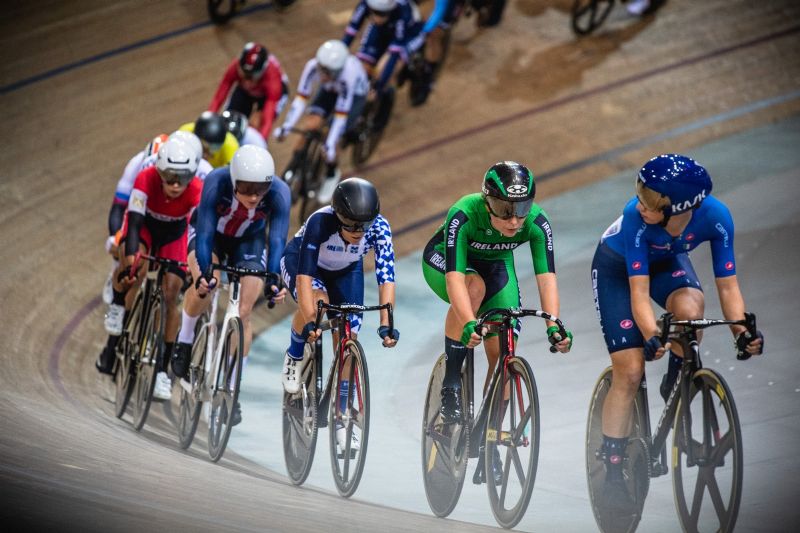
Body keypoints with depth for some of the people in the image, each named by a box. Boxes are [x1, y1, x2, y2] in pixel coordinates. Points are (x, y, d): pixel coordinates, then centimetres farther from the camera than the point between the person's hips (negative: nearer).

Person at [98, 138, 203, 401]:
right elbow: (134, 223, -41)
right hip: (144, 224, -1)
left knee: (171, 296, -8)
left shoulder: (197, 191, -35)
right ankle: (117, 307, -5)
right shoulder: (146, 180, -37)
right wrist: (129, 264, -53)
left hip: (174, 232, 1)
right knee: (133, 260, -34)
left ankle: (162, 369, 2)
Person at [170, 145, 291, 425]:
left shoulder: (279, 193, -33)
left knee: (243, 312, -10)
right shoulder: (216, 183, -37)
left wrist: (275, 279, -51)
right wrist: (204, 272, -53)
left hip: (249, 242, 1)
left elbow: (277, 240, -35)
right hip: (212, 235, -1)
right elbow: (204, 232, -38)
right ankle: (184, 340, -1)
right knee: (204, 285, -30)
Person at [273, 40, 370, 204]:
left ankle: (332, 175, 13)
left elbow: (341, 114, -38)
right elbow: (301, 98, -29)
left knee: (332, 140, -16)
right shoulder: (312, 66, -34)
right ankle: (292, 169, -5)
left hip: (354, 94, -3)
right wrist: (286, 126, -36)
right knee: (310, 125, -19)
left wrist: (330, 144, -41)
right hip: (330, 91, 3)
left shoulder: (348, 75, -42)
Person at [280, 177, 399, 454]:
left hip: (346, 272, 3)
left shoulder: (379, 228, -33)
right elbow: (304, 275, -43)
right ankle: (294, 357, -6)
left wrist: (386, 324, -47)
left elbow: (386, 278, -36)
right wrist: (309, 322, -53)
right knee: (318, 303, -35)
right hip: (299, 261, -3)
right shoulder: (320, 222, -40)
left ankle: (341, 421, 3)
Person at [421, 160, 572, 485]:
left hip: (495, 265, 3)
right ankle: (451, 384, -25)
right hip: (443, 262, -3)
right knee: (475, 285, -37)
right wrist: (468, 324, -59)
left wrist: (554, 324, -50)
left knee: (502, 354, -10)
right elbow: (455, 276, -45)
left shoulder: (537, 223, -30)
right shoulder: (463, 216, -38)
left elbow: (546, 276, -35)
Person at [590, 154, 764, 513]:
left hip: (667, 264, 2)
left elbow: (727, 284, -24)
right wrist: (651, 336, -52)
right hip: (617, 267, -2)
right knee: (629, 372, -11)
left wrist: (742, 330, -40)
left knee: (689, 308, -34)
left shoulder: (715, 217, -31)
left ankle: (675, 386, -4)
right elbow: (639, 291, -37)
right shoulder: (635, 215, -39)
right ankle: (613, 474, 0)